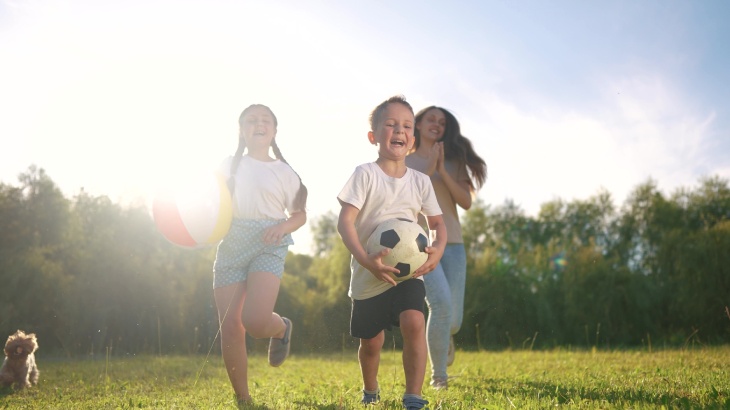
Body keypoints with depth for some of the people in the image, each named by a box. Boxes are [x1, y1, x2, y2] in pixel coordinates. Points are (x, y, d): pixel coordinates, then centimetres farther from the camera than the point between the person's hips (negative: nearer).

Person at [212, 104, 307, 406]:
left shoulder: (284, 171, 9)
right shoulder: (229, 166, 13)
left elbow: (299, 214, 10)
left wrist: (283, 227, -10)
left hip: (268, 246, -2)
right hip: (230, 245, 3)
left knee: (255, 320, -23)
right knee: (230, 327, -3)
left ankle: (282, 329, 15)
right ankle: (242, 399, 14)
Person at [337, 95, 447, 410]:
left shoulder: (420, 181, 4)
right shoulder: (365, 174, -8)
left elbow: (437, 222, 11)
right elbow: (345, 221, -15)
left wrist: (438, 250, -10)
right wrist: (365, 260, -27)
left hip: (409, 271, 2)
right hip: (368, 274, -2)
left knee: (414, 322, -25)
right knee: (371, 341, 10)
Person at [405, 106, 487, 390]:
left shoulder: (453, 161, 13)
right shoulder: (405, 161, 8)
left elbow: (466, 202, 0)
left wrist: (443, 172, -9)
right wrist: (428, 170, -12)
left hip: (453, 244, 3)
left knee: (453, 319, -1)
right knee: (441, 304, -24)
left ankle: (443, 338, 39)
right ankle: (438, 375, -5)